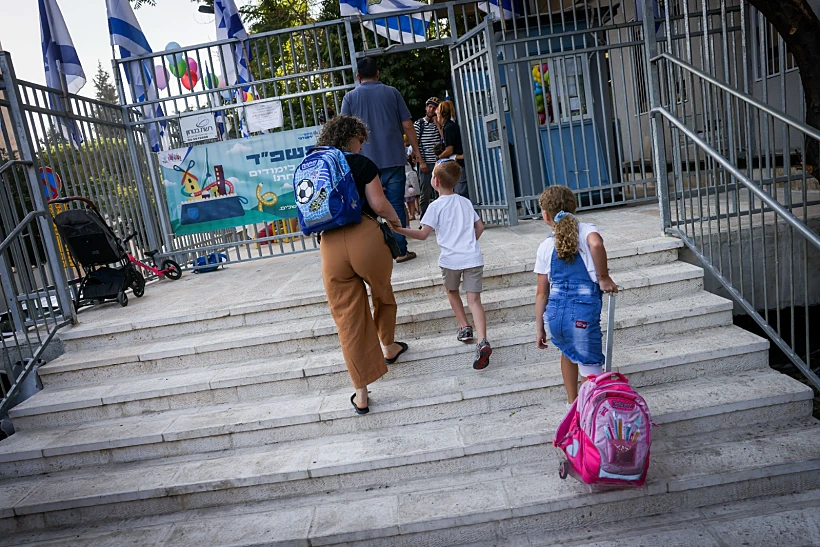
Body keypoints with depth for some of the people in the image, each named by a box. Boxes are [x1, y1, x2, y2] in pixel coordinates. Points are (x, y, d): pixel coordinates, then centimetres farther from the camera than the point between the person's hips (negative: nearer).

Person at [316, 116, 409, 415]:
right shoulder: (362, 163, 2)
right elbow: (378, 203, -5)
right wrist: (395, 220, 14)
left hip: (330, 245, 3)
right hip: (364, 236, -3)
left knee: (348, 318, 7)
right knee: (383, 295, 26)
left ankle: (361, 395, 12)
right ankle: (389, 348, 48)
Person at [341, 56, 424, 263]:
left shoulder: (350, 97, 4)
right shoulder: (392, 92, 5)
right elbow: (407, 125, 4)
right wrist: (416, 149, 14)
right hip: (394, 159, 0)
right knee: (396, 204, 3)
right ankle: (401, 250, 4)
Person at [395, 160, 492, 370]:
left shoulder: (435, 206, -4)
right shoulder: (465, 202, 13)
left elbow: (423, 234, -10)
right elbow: (480, 227, 18)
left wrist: (398, 229, -7)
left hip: (450, 260, -3)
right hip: (473, 258, 3)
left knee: (452, 292, 26)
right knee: (474, 299, -2)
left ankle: (465, 327, 27)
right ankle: (482, 342, -18)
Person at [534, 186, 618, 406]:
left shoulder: (545, 247, 8)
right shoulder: (586, 231, 2)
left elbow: (542, 292, 8)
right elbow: (596, 244, -25)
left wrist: (539, 328, 15)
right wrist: (604, 278, -12)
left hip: (555, 314, 4)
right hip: (583, 311, -4)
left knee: (568, 351, 31)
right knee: (590, 367, 10)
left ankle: (572, 403, 45)